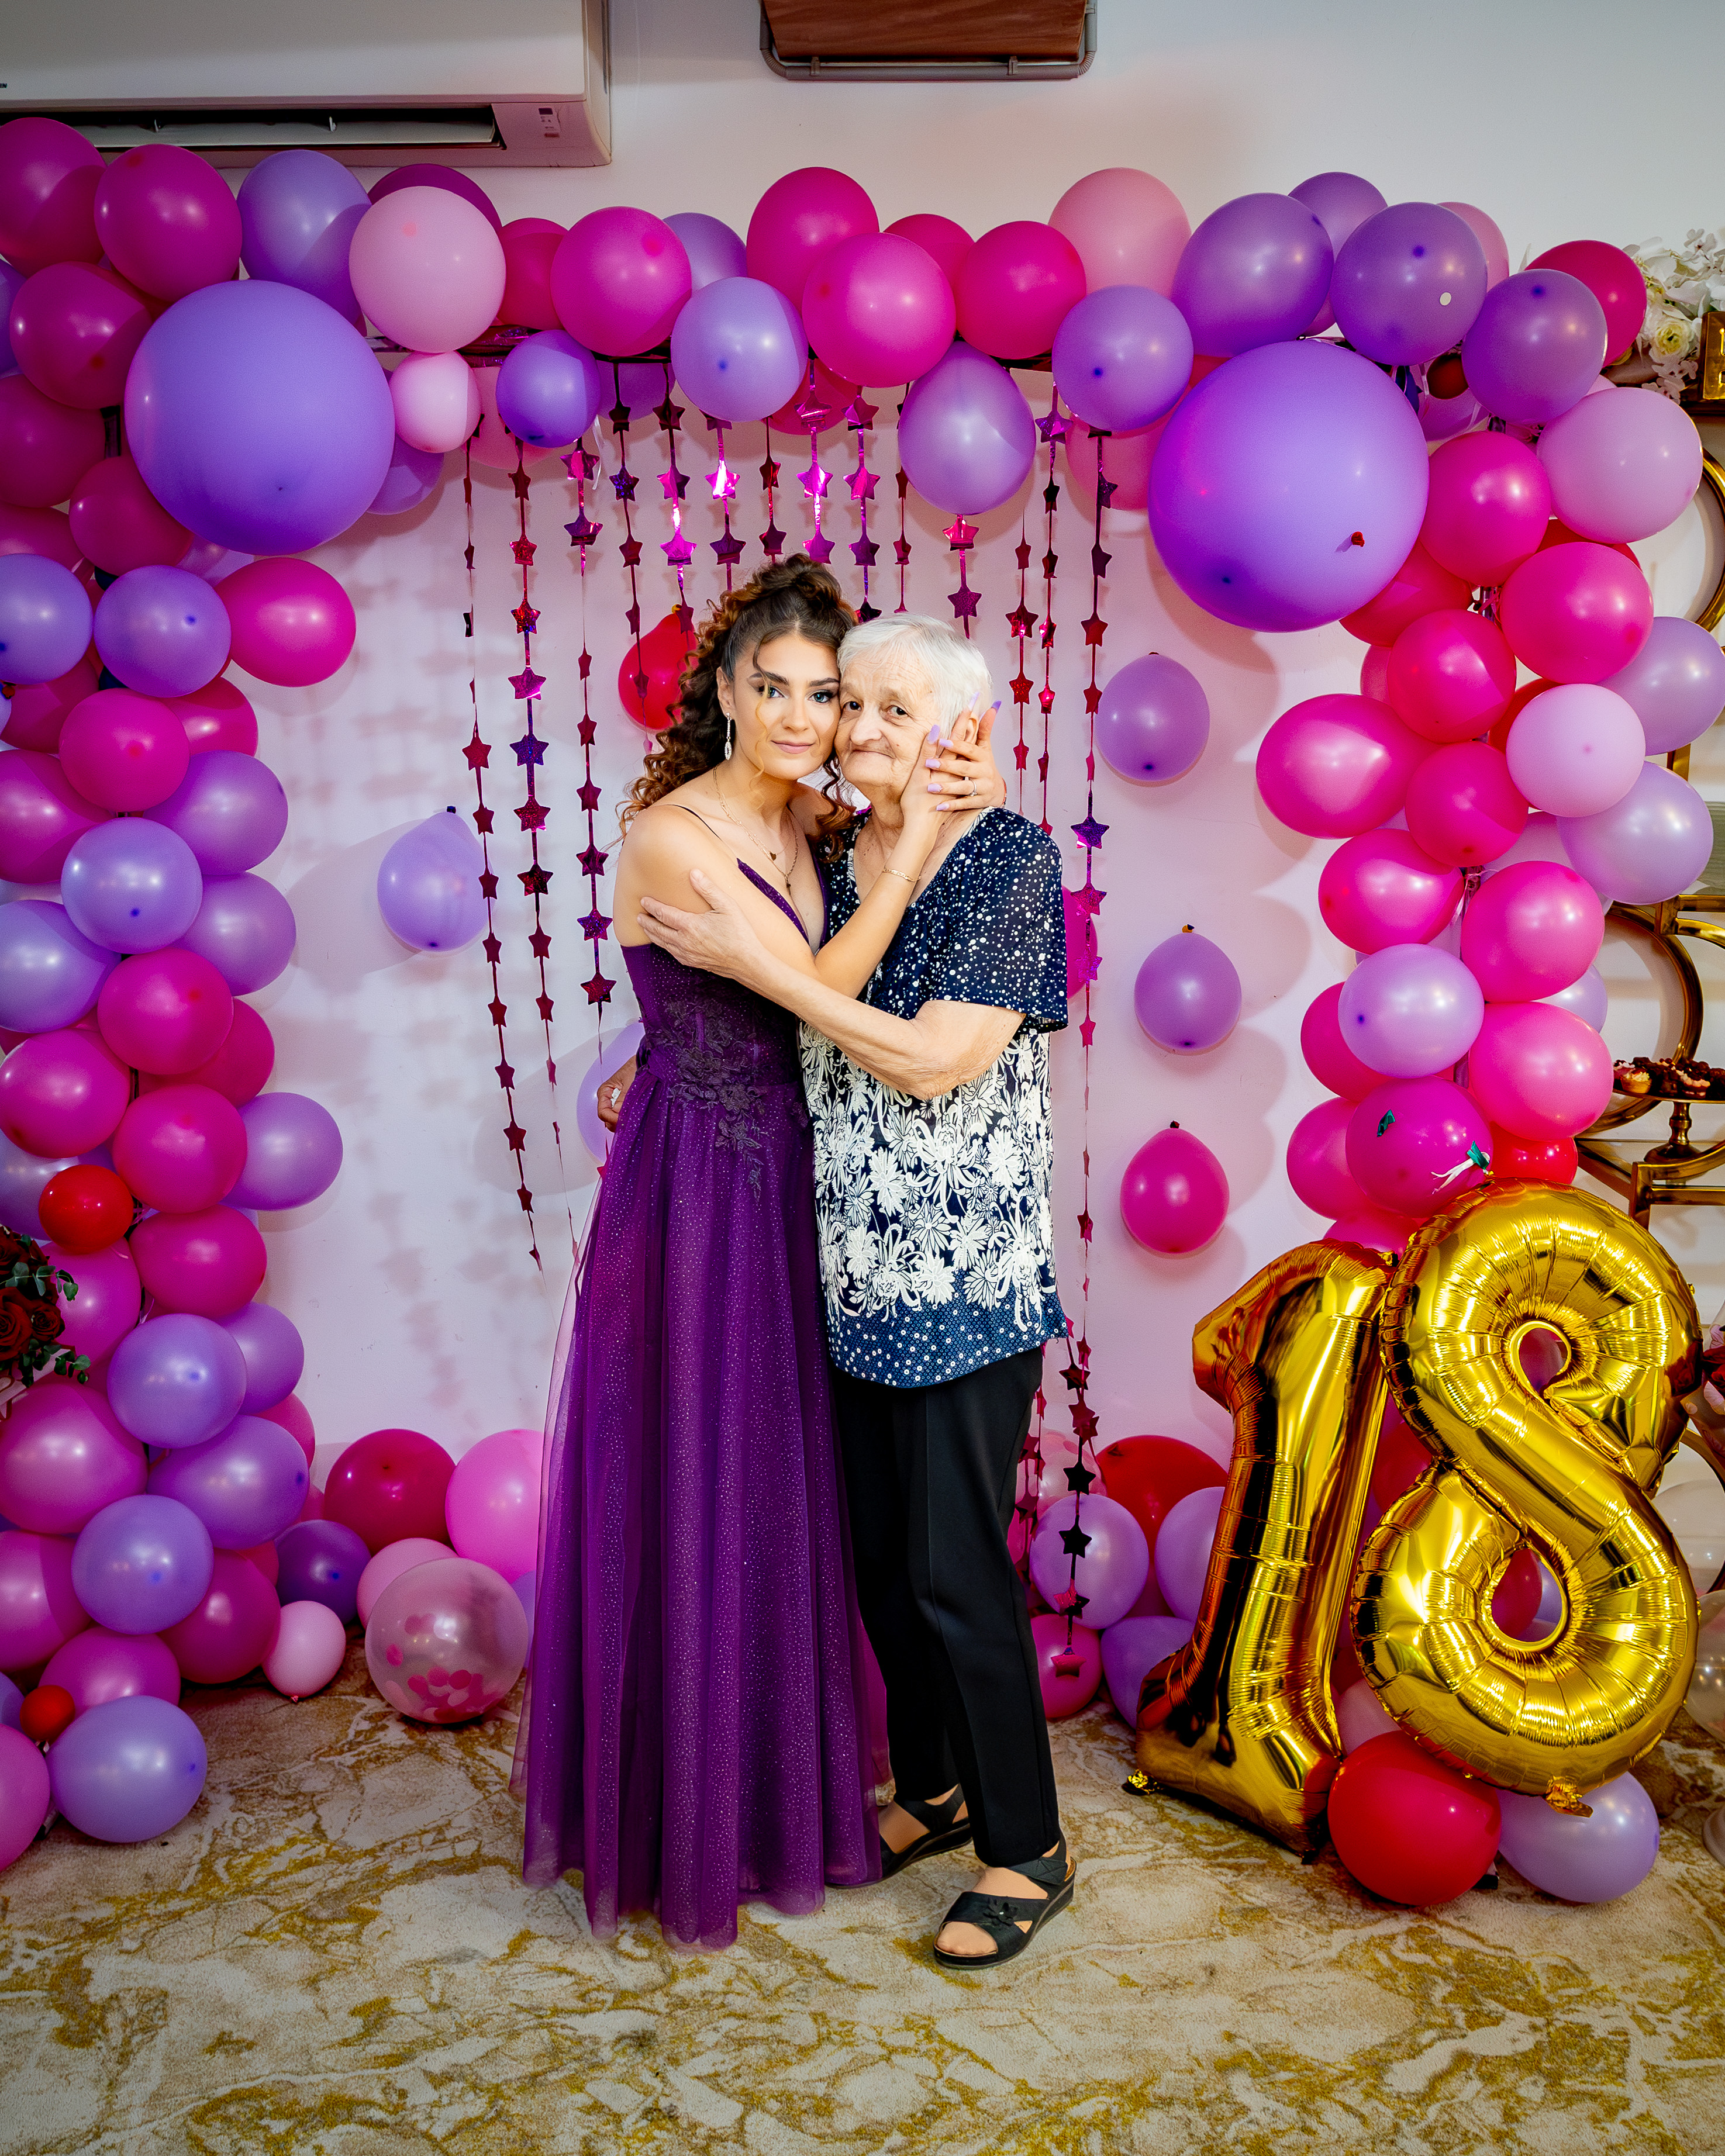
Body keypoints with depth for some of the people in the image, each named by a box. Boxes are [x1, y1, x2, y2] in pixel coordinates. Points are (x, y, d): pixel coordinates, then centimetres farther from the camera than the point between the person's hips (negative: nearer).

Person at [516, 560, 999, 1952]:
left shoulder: (810, 822, 6)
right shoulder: (672, 834, -15)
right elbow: (820, 988, -16)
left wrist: (948, 791, -3)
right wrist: (912, 844, -16)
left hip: (788, 1184, 7)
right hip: (695, 1193, -7)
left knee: (788, 1491, 16)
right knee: (689, 1501, 5)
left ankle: (779, 1792, 36)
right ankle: (682, 1829, 24)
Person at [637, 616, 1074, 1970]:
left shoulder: (1013, 862, -11)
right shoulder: (831, 860, 8)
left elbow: (937, 1060, -20)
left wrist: (754, 962, -19)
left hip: (966, 1275, -6)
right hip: (851, 1271, 7)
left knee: (957, 1567, 0)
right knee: (878, 1551, 15)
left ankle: (1027, 1848, 20)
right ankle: (934, 1790, 36)